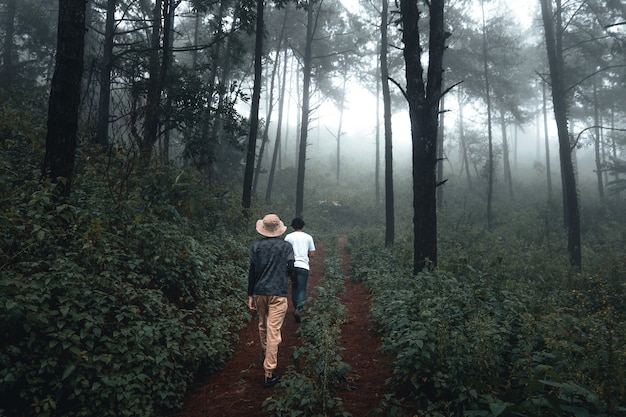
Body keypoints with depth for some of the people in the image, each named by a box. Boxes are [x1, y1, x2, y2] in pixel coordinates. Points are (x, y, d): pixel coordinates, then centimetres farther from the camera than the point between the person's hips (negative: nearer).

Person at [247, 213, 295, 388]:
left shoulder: (256, 246, -1)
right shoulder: (286, 246, -4)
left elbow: (252, 271, -2)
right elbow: (290, 268, -6)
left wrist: (250, 295, 4)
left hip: (259, 292, 3)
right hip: (278, 293, -3)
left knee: (263, 325, 24)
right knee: (273, 331, -3)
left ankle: (265, 353, 46)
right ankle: (269, 373, -2)